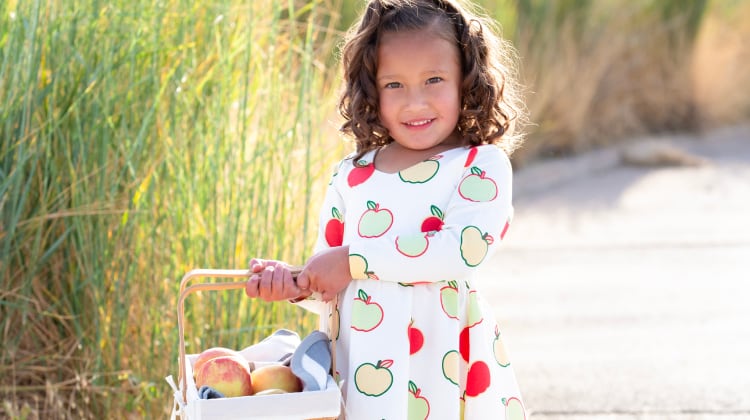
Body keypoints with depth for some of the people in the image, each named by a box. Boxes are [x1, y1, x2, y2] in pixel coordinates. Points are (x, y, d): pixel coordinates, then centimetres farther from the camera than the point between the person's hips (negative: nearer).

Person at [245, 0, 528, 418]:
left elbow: (464, 248, -19)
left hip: (442, 365, -3)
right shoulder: (351, 176, 10)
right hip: (358, 361, 4)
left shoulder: (482, 165, -3)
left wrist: (354, 259, -16)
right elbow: (330, 286, 14)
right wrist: (296, 282, -9)